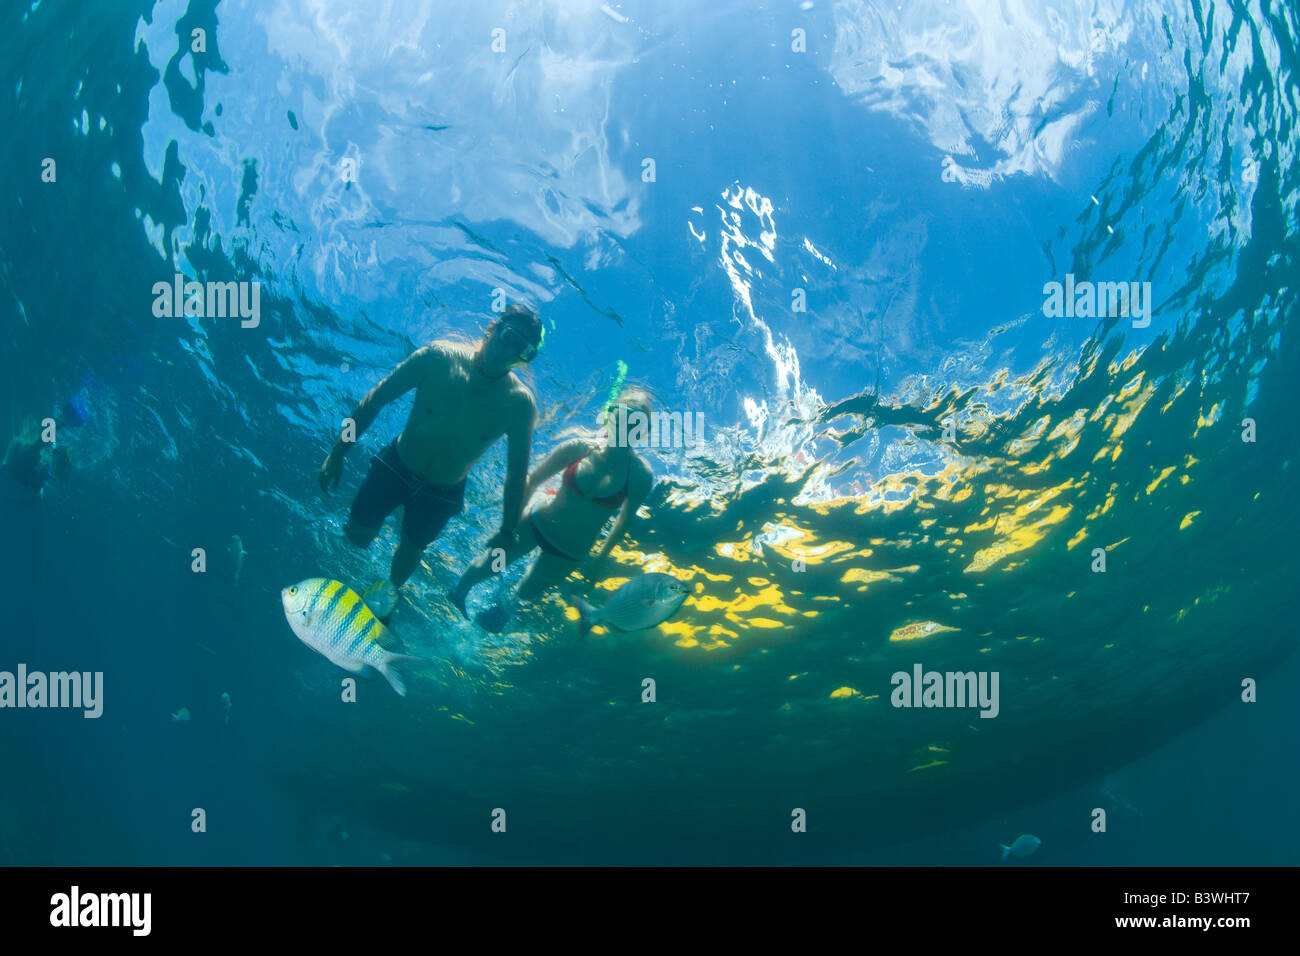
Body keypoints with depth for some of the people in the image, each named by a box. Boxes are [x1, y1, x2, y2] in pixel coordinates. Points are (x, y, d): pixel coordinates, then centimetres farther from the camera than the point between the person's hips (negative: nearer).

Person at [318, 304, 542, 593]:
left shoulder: (520, 405, -23)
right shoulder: (439, 358, -24)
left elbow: (516, 475, -12)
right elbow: (375, 399, -13)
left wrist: (507, 531, -9)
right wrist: (337, 453, -10)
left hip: (443, 493, 0)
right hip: (395, 466, 0)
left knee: (410, 551, 18)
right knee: (358, 536, 14)